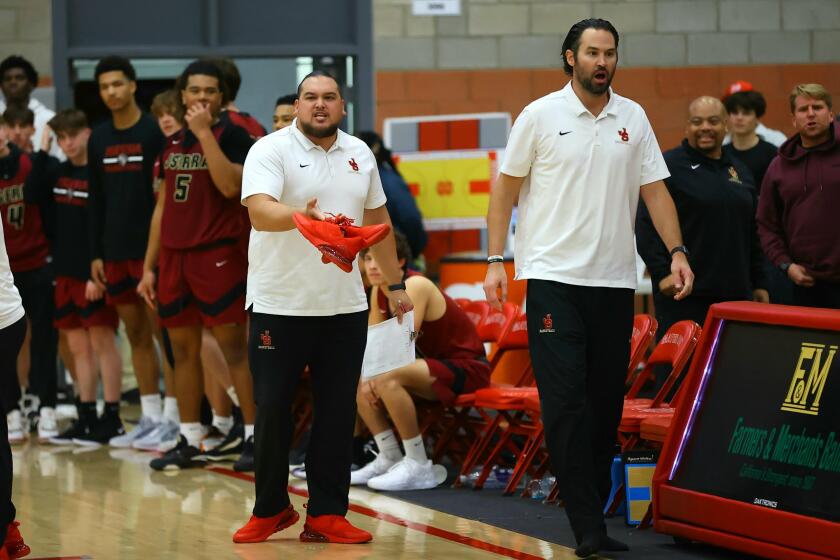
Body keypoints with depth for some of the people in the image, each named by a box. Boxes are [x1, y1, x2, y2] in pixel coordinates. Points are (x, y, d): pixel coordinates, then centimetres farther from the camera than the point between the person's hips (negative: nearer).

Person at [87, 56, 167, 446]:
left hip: (152, 248, -6)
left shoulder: (155, 132, -7)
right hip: (116, 252, 6)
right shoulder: (99, 139, 10)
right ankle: (150, 417, 14)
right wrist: (96, 254, 10)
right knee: (135, 333, 9)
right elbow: (95, 201, 14)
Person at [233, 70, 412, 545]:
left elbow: (377, 220, 20)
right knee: (273, 411, 0)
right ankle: (271, 509, 16)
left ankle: (328, 514, 11)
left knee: (338, 413, 4)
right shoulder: (271, 150, -7)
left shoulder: (360, 154, 11)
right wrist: (301, 217, -42)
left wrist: (395, 283, 22)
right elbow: (260, 212, -23)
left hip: (345, 306, 4)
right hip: (280, 305, -4)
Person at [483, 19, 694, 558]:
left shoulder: (633, 118, 8)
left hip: (615, 280, 3)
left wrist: (677, 252, -3)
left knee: (607, 402, 6)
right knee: (566, 401, -9)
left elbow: (655, 190, 9)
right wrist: (496, 260, -3)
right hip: (554, 276, -3)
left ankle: (596, 509, 16)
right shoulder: (541, 116, -1)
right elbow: (506, 189, 3)